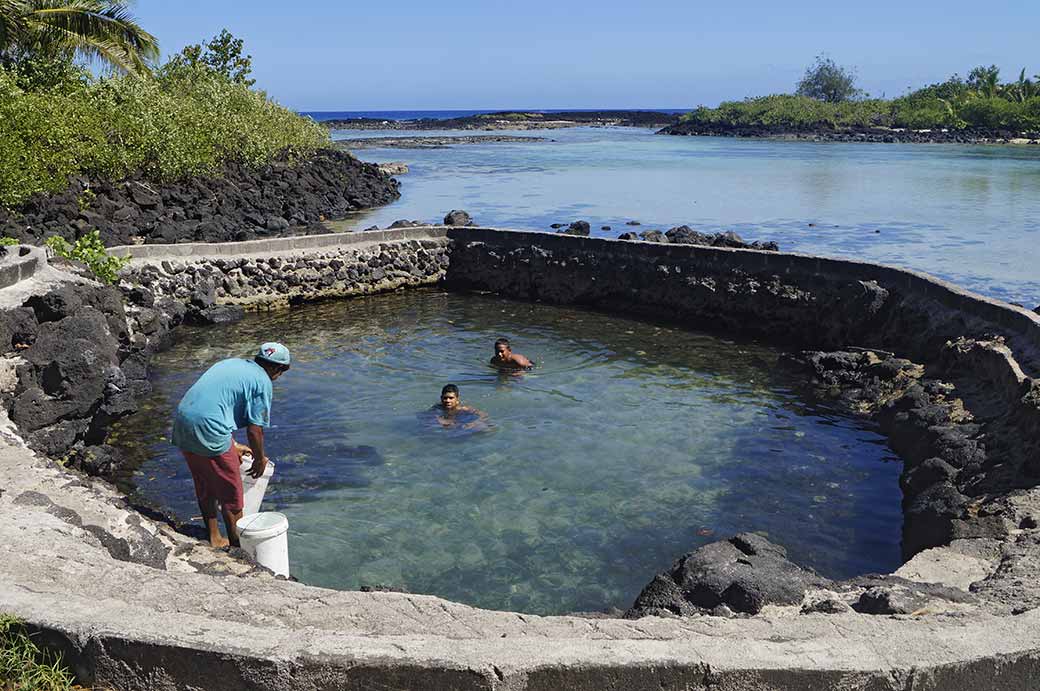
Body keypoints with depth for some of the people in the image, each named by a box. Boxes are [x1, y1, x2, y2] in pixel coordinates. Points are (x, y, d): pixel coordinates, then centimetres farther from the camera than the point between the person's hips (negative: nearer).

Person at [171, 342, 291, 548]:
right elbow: (255, 429, -6)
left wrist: (233, 446, 34)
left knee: (205, 488, 22)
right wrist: (260, 459, 12)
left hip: (182, 420, 8)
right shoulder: (262, 382, -4)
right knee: (231, 492, 8)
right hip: (207, 430, -8)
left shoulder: (232, 363, 21)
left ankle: (214, 538, 35)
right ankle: (238, 545, 20)